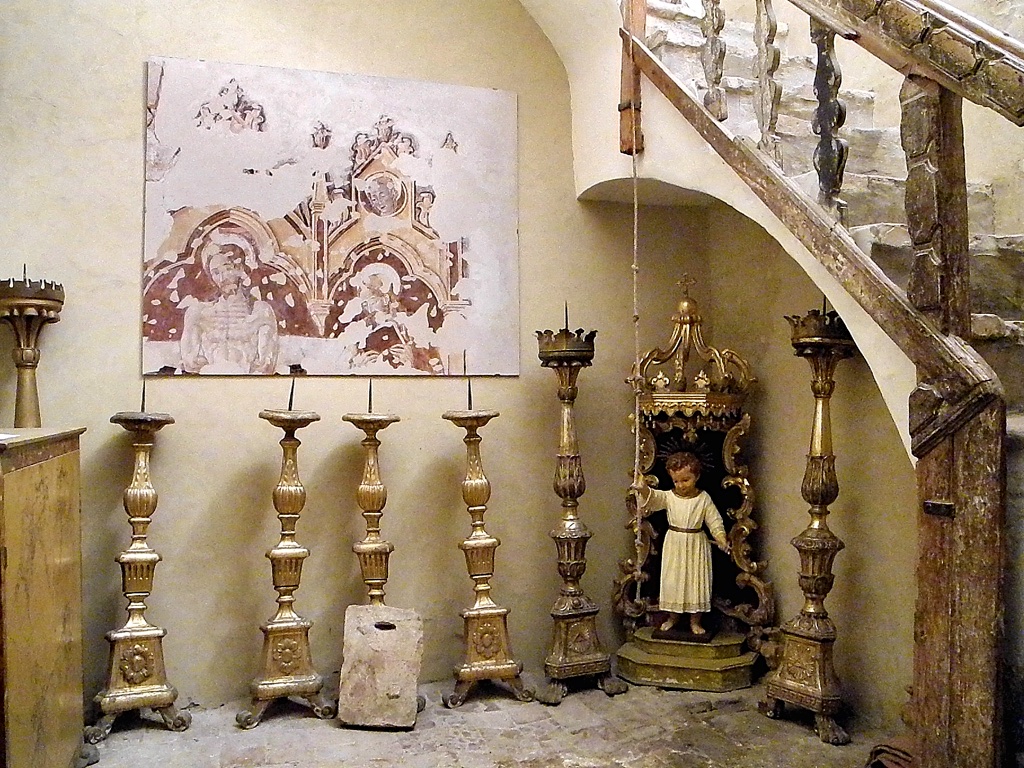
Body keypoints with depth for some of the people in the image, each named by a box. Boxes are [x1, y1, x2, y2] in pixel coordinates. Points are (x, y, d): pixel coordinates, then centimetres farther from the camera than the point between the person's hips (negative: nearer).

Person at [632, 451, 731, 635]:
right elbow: (652, 498, -26)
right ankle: (673, 616, 27)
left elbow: (715, 521, -3)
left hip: (696, 545, -1)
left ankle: (695, 620, 19)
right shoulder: (668, 497, -7)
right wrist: (643, 489, -49)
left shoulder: (703, 499, -6)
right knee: (672, 580, 8)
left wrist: (722, 539, -17)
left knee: (696, 580, 4)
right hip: (674, 544, 1)